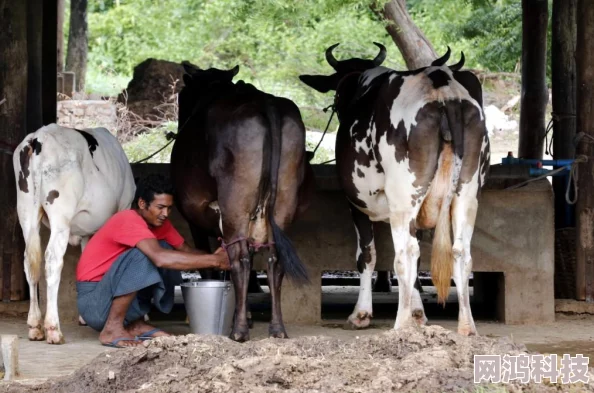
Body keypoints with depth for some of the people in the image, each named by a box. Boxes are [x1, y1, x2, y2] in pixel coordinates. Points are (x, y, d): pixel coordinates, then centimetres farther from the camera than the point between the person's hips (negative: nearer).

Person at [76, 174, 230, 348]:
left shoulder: (158, 222, 5)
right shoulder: (129, 220, -23)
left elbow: (185, 249, 8)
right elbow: (160, 258, -35)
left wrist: (213, 257, -15)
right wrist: (213, 261, -31)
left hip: (114, 295, 9)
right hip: (92, 301, -9)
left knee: (166, 249, 0)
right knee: (141, 255, -28)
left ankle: (135, 324, 4)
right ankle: (112, 329, -19)